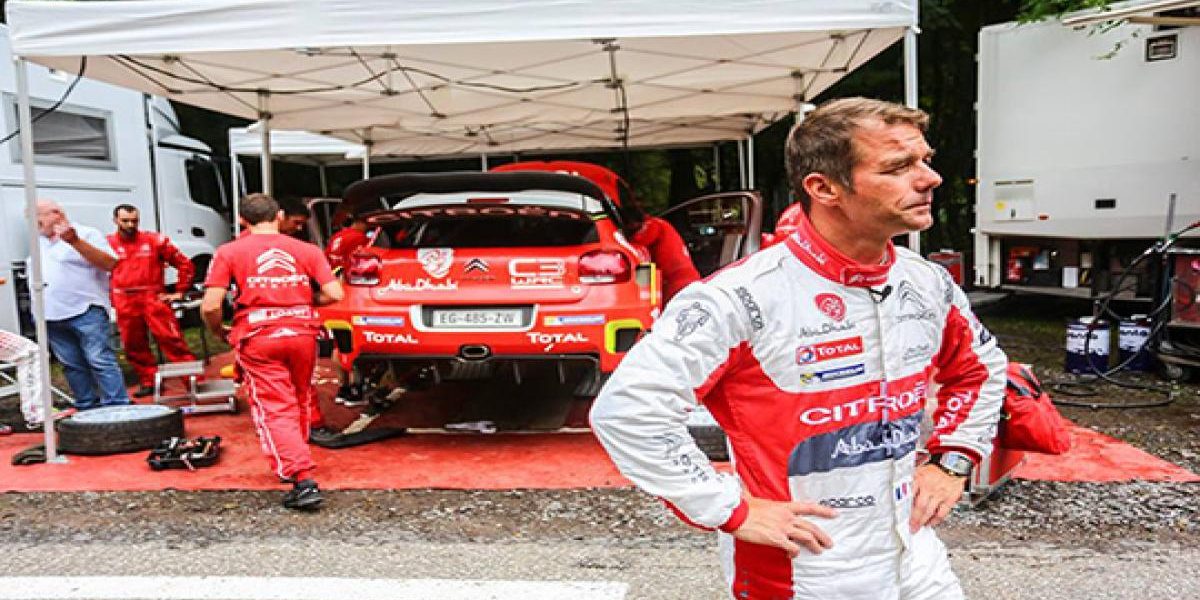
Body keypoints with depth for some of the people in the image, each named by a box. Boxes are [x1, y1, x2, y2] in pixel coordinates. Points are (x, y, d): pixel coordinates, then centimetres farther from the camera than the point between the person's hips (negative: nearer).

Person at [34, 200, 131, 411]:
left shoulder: (86, 234, -2)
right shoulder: (39, 242, 20)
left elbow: (109, 263, -13)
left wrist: (75, 241, -20)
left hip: (85, 312, -7)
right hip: (52, 316, 7)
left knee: (100, 360, -11)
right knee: (72, 365, 8)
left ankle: (117, 406, -11)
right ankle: (87, 407, 15)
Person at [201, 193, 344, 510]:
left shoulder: (228, 252, 1)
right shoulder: (307, 250, 7)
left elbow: (210, 306, -7)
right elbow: (334, 294, -3)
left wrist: (218, 331, 12)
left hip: (257, 337, -3)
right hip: (303, 332, 3)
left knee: (275, 410, 0)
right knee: (298, 403, 21)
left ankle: (303, 480, -12)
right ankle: (295, 461, 39)